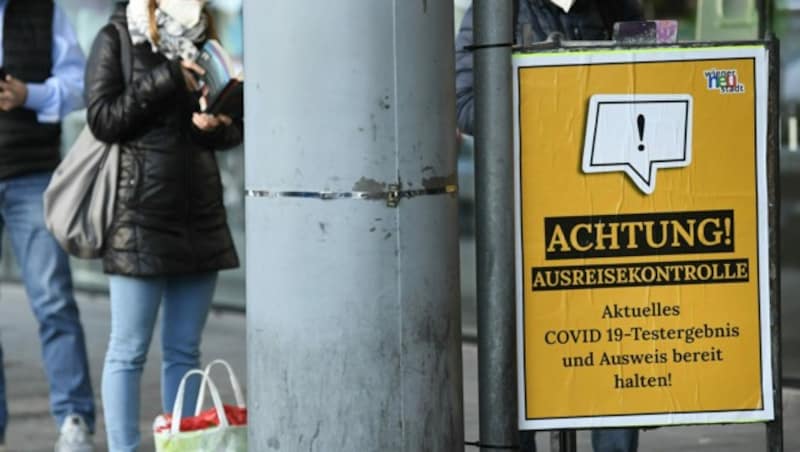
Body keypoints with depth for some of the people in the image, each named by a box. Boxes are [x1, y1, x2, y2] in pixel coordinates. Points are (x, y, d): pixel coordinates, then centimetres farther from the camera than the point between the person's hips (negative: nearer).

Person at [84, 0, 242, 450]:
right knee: (129, 351, -2)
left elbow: (235, 129, 17)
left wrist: (217, 125, -6)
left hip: (200, 214, 5)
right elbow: (102, 118, -9)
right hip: (140, 216, -5)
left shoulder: (205, 41, 14)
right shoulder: (117, 39, 1)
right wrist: (165, 79, -14)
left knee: (185, 350, 8)